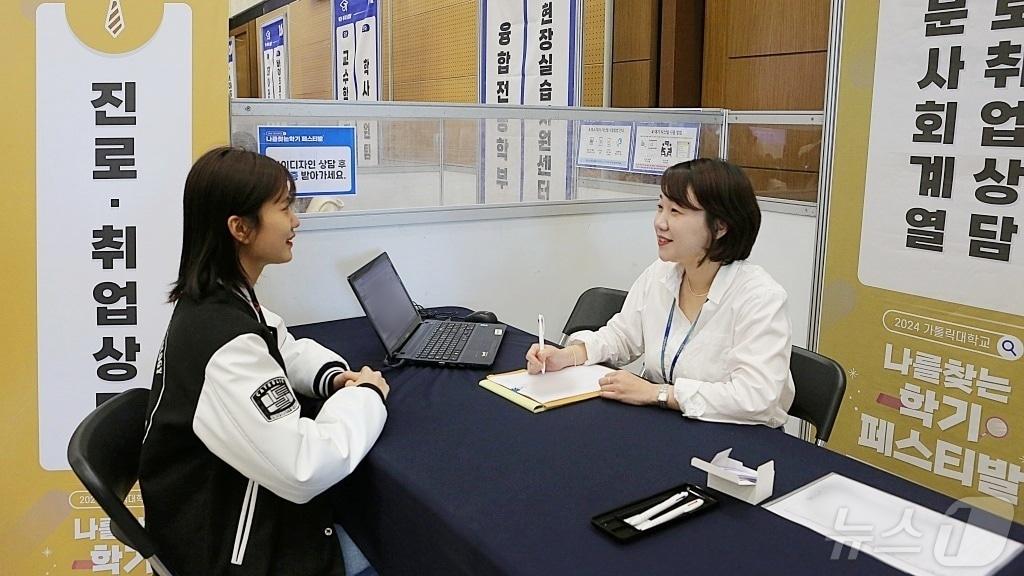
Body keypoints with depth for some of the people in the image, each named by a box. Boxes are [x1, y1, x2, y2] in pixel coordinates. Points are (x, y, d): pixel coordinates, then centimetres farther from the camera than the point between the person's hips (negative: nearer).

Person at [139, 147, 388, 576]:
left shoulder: (224, 300, 0)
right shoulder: (222, 339, -30)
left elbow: (289, 351, 17)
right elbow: (304, 471, -33)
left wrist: (333, 378, -4)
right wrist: (364, 395, -18)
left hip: (234, 504, 9)